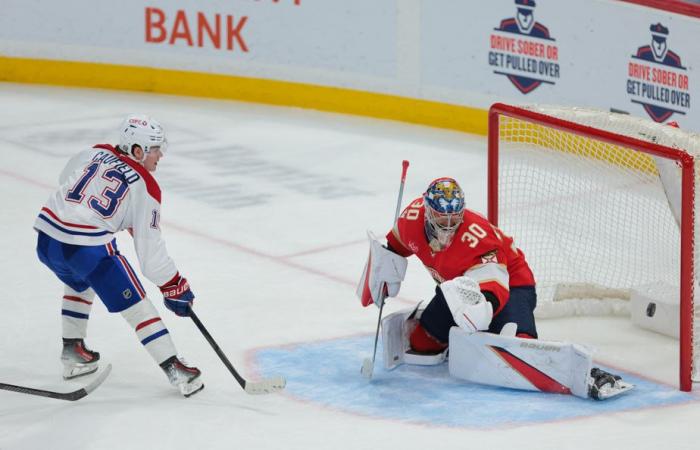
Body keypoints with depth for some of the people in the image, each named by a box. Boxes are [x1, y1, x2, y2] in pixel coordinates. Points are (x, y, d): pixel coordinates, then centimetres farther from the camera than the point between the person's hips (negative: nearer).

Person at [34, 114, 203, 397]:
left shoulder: (96, 153, 13)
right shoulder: (145, 188, -3)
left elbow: (66, 180, 29)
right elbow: (149, 247, -5)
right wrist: (173, 287, 4)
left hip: (46, 238, 7)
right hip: (88, 248, -7)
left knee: (80, 285, 36)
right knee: (136, 306, 1)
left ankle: (73, 354, 38)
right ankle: (174, 370, -4)